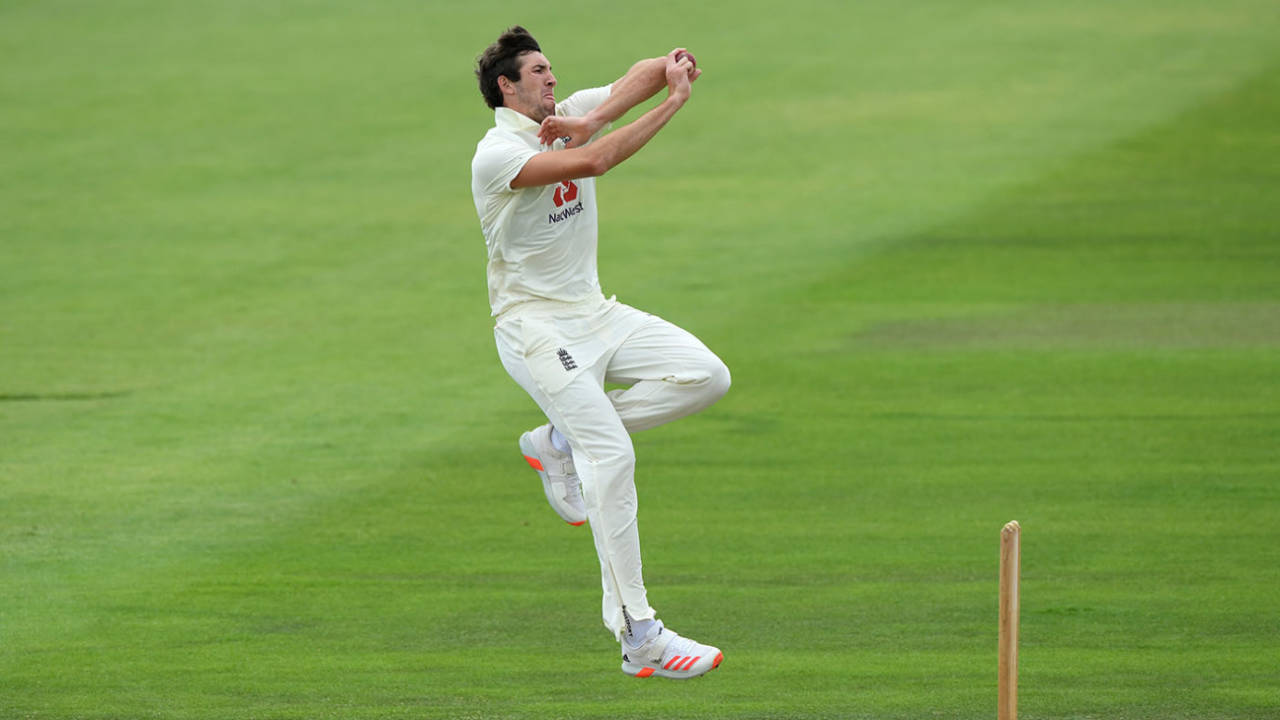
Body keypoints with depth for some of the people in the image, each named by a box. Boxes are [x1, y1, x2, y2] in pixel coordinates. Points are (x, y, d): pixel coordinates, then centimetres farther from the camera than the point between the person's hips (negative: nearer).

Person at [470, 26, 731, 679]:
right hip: (534, 326, -8)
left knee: (707, 375, -7)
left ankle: (560, 441, 7)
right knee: (612, 456, -19)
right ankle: (640, 638, -19)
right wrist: (672, 104, -26)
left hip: (594, 313, 8)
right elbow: (591, 163, -31)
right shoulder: (497, 153, -16)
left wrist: (592, 121, -21)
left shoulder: (569, 115, 7)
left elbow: (647, 75, -3)